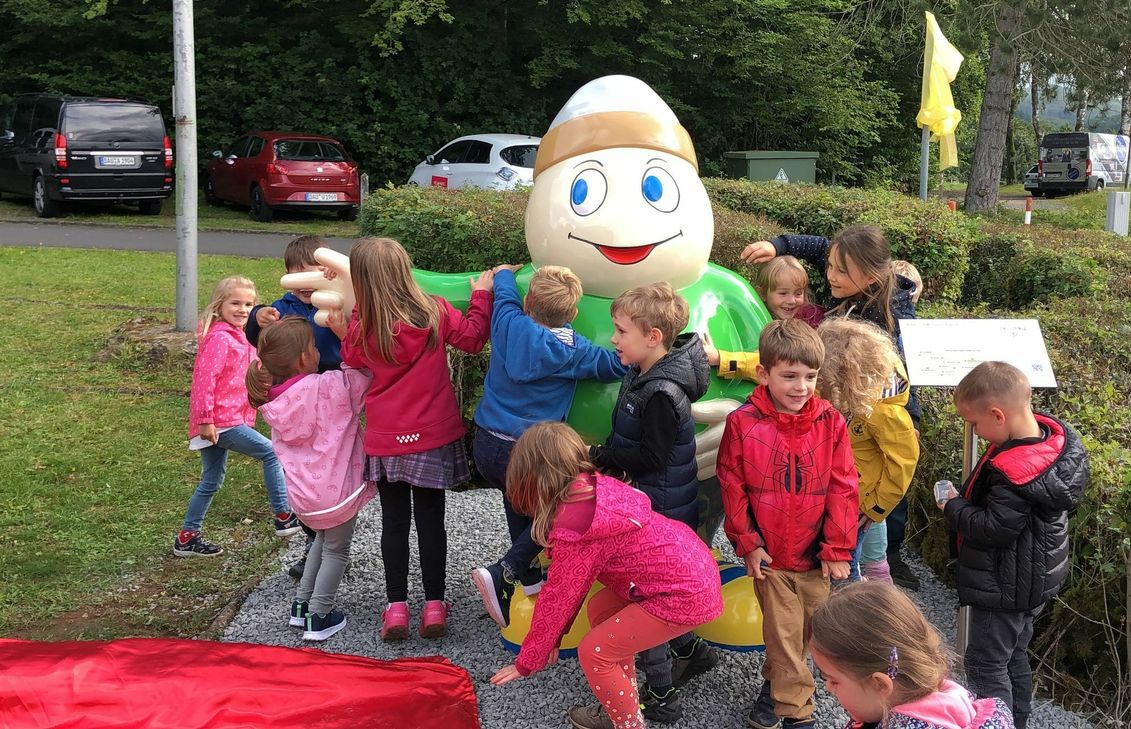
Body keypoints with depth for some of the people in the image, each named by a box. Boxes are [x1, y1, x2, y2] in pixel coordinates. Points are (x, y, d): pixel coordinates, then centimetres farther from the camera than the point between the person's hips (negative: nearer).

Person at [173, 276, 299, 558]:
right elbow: (204, 378, -21)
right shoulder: (219, 337, -15)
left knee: (211, 482, 15)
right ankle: (284, 517, -1)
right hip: (220, 421, -10)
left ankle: (187, 538, 23)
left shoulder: (240, 336, 16)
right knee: (271, 453, -5)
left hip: (229, 417, 10)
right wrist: (206, 419, -24)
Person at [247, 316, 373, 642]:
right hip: (336, 490, -6)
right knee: (336, 551, 15)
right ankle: (319, 618, 16)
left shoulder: (272, 401, -4)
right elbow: (366, 372, -15)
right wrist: (346, 334, -13)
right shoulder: (329, 386, -21)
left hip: (301, 494, 6)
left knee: (323, 539, 31)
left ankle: (301, 605, 32)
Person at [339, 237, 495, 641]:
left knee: (394, 521, 11)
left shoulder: (362, 328, -14)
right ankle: (434, 606, 15)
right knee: (430, 519, 9)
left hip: (385, 441, 0)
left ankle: (396, 607, 13)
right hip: (433, 437, 1)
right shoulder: (435, 311, -11)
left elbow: (349, 360, 6)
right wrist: (482, 295, 14)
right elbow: (473, 337, 3)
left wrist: (356, 316, 7)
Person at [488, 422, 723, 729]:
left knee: (594, 652, -1)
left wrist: (526, 662, 3)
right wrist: (553, 636, 17)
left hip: (686, 594, -9)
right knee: (600, 608, 21)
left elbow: (557, 597, -11)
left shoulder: (575, 526, -22)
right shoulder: (595, 488, 4)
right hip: (692, 564, 9)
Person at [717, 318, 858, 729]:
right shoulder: (743, 424, -11)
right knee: (783, 632, 4)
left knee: (808, 628, 15)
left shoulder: (830, 423, -7)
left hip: (816, 553, 2)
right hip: (770, 555, -2)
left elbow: (842, 489, -4)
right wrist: (747, 542, -5)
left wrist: (837, 549, -5)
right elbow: (732, 487, -5)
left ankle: (775, 685, 40)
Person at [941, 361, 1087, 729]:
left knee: (985, 663, 5)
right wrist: (965, 500, 2)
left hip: (1005, 588, -10)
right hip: (1034, 580, 10)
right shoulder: (1052, 435, -4)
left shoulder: (1012, 473, -33)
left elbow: (995, 529, -28)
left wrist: (954, 507, -13)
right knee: (1014, 655, 24)